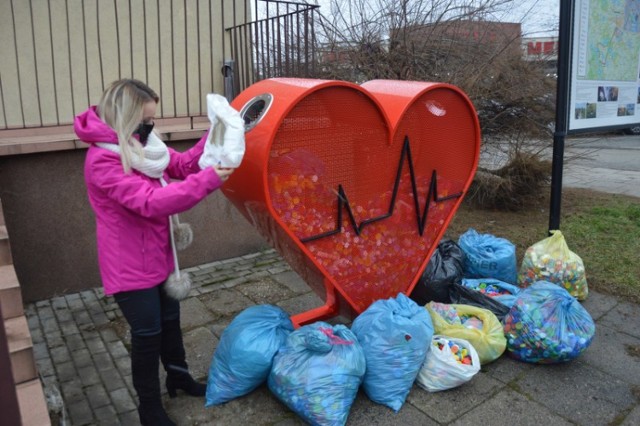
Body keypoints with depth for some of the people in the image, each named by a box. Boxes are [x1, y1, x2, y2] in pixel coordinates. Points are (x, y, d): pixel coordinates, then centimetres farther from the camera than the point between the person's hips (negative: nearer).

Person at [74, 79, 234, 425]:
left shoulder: (140, 145, 3)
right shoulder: (103, 160, -25)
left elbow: (182, 164, 5)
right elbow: (150, 202, -33)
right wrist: (207, 180, -34)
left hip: (157, 257, 9)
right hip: (130, 266, -9)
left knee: (169, 319, 22)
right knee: (147, 333, 4)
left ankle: (179, 377, 44)